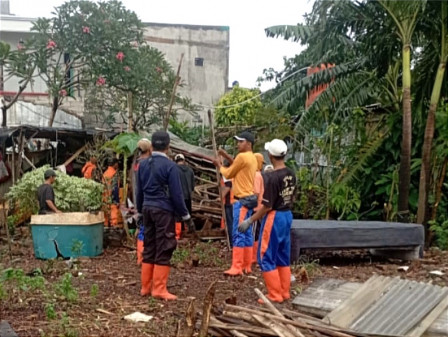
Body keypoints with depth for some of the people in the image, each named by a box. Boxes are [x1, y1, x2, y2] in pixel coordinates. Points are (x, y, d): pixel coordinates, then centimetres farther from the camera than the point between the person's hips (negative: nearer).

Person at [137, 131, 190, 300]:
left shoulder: (143, 164, 8)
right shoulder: (169, 166, -12)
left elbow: (139, 190, 15)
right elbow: (176, 193, -12)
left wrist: (140, 209, 26)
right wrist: (184, 213, -2)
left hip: (148, 208, 7)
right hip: (164, 210, -7)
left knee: (149, 248, 14)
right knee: (163, 250, -2)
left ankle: (146, 287, 19)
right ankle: (159, 289, 0)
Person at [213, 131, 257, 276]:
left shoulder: (243, 156, -13)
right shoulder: (251, 157, 16)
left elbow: (228, 174, -5)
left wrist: (219, 165, 13)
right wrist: (227, 157, 19)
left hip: (242, 199, -10)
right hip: (248, 198, 10)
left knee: (238, 233, -10)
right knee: (246, 233, 11)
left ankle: (237, 267, -10)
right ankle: (246, 265, 15)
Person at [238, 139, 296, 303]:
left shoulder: (271, 177, -21)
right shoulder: (291, 174, 3)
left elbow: (267, 206, -20)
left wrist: (250, 221, -12)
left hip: (274, 218, -8)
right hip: (287, 216, 8)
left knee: (266, 257, 2)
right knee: (283, 257, 15)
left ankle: (275, 295, 5)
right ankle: (284, 292, 22)